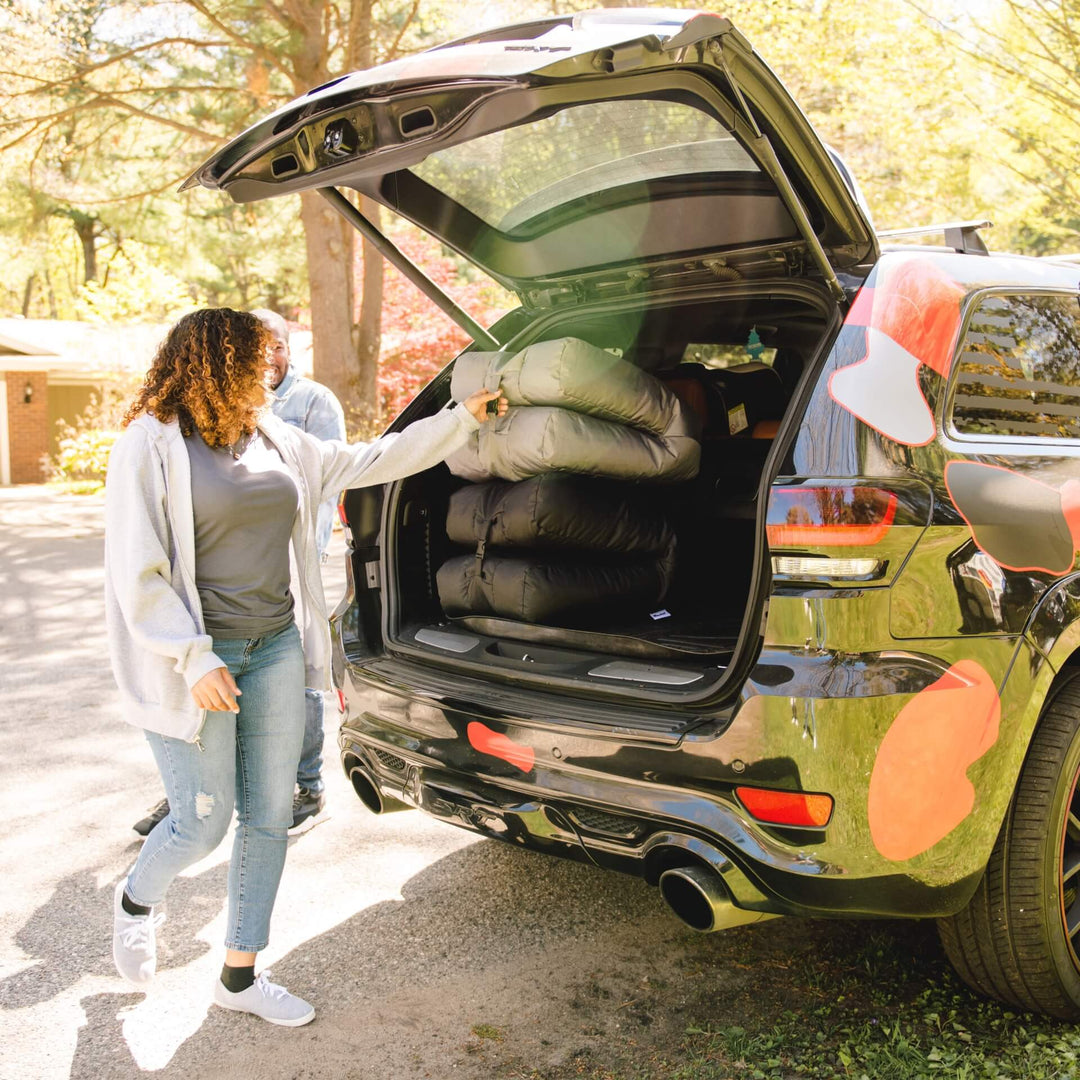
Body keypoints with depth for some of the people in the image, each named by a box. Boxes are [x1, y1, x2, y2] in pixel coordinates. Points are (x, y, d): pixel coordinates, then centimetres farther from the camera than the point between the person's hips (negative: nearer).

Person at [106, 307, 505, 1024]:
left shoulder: (276, 441, 9)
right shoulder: (152, 445, -10)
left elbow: (369, 461, 16)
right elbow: (136, 575, -13)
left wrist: (462, 420, 15)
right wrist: (194, 660, -19)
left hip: (276, 649, 6)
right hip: (199, 657, -6)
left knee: (269, 818, 9)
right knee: (203, 824, 1)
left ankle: (240, 975, 24)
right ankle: (137, 900, 35)